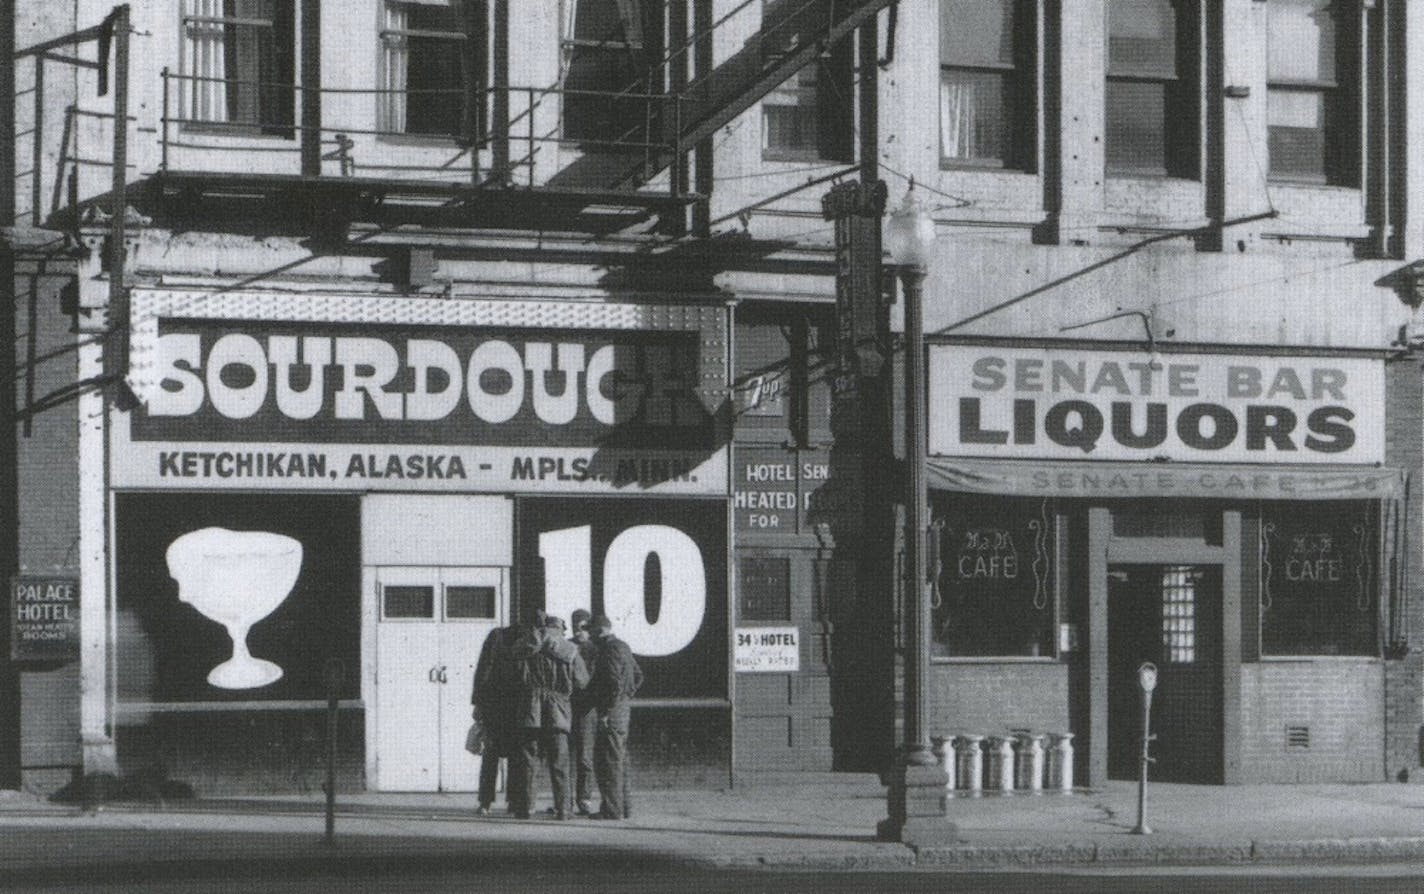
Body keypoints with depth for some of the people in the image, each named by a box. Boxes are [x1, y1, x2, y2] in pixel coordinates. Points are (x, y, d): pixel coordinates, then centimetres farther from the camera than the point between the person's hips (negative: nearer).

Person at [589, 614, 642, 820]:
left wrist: (605, 711, -21)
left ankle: (612, 809, -8)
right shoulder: (622, 647, 16)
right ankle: (621, 807, 19)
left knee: (609, 760, -7)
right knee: (620, 759, 14)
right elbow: (638, 675, 24)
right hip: (623, 707, 10)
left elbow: (615, 682, -22)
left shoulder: (610, 649, -14)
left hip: (612, 710, -10)